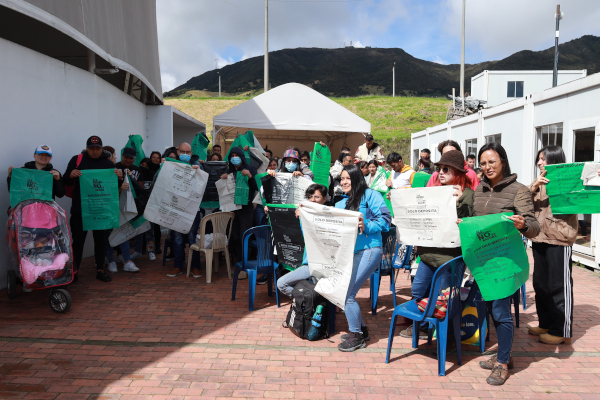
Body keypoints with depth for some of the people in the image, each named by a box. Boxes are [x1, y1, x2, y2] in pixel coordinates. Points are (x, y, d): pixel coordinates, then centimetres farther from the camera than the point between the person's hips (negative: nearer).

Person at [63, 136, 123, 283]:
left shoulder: (108, 162, 8)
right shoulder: (77, 160, 4)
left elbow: (115, 186, 9)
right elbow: (65, 181, 4)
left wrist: (120, 177, -13)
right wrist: (71, 175, -18)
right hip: (80, 209, -1)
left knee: (100, 239, 8)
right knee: (78, 239, 3)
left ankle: (100, 270, 16)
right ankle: (74, 270, 13)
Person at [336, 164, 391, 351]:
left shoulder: (369, 195, 1)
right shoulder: (340, 204, 22)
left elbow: (385, 217, -7)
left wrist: (366, 226, -20)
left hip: (368, 250, -8)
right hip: (348, 252, 8)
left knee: (346, 294, -11)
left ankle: (356, 336, 8)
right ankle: (360, 329, 28)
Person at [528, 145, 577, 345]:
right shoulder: (539, 182, 16)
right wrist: (534, 187, -12)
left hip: (559, 240, -7)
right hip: (539, 239, 7)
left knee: (560, 286, 0)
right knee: (540, 284, 15)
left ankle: (562, 331, 10)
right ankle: (546, 324, 29)